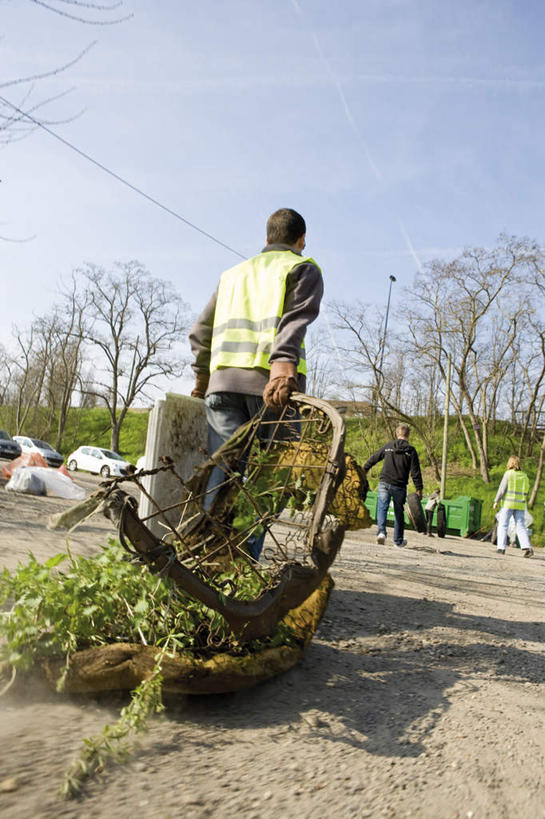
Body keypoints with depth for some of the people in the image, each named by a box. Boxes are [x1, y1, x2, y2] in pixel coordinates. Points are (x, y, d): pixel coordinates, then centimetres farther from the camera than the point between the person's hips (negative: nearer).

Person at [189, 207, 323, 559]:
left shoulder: (233, 273, 29)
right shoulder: (304, 268, 13)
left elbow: (200, 332, 25)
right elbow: (294, 321, -7)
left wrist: (202, 379, 33)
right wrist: (283, 367, -22)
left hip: (223, 380, 5)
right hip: (273, 383, -4)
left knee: (222, 473, 1)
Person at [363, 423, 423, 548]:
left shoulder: (388, 446, 4)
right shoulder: (411, 451, -1)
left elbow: (373, 458, 12)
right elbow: (415, 472, -4)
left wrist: (364, 469, 25)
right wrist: (419, 489, -1)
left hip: (384, 483, 0)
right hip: (399, 486, 0)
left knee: (382, 508, 3)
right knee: (399, 513, 11)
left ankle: (381, 531, -19)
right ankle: (398, 540, 19)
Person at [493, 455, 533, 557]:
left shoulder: (508, 474, -6)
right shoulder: (524, 476, 9)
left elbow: (502, 488, -9)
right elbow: (526, 491, 12)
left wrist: (496, 501, -3)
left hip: (508, 503, -4)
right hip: (520, 505, 4)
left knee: (503, 525, 4)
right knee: (520, 527, 4)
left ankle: (501, 548, 0)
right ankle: (527, 547, -12)